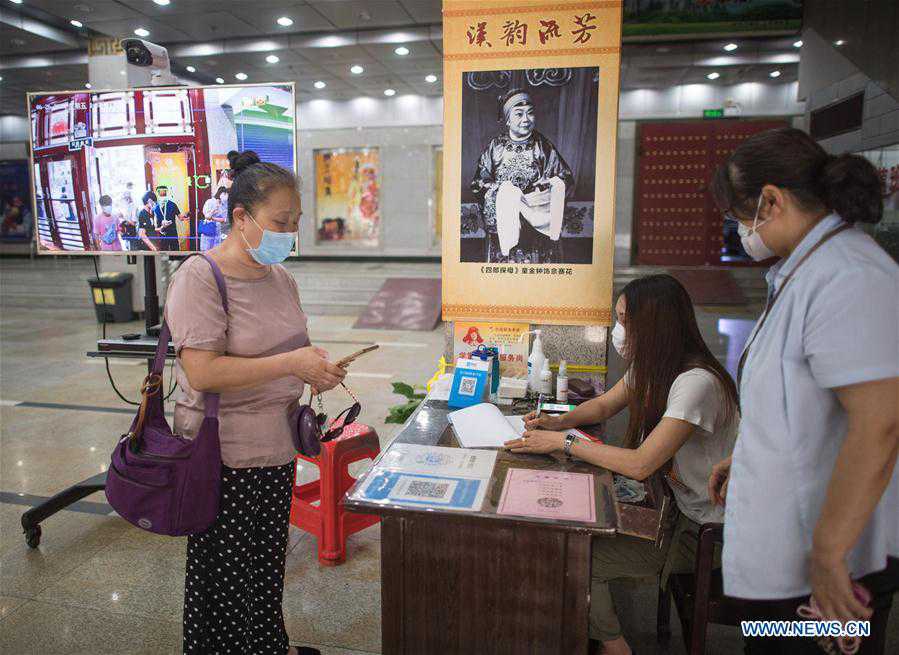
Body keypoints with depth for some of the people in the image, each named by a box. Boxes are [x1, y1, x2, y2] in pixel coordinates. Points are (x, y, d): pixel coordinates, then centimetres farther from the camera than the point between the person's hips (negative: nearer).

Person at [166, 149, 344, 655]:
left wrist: (317, 370, -1)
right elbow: (202, 372, -24)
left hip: (277, 447, 7)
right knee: (228, 571, 11)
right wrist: (291, 363, -24)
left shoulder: (281, 277, 7)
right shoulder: (199, 277, -16)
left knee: (266, 561, 20)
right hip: (224, 457, -7)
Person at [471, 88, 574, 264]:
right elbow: (478, 184, 0)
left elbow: (567, 180, -1)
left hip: (539, 226, 0)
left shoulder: (544, 146, 3)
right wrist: (500, 191, -16)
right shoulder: (495, 146, 3)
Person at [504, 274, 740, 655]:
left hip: (703, 530, -8)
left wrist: (563, 443, -25)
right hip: (675, 503, 8)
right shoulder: (650, 367, 0)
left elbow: (640, 465, -31)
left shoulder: (696, 383, -29)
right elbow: (604, 406, 13)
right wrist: (559, 421, -6)